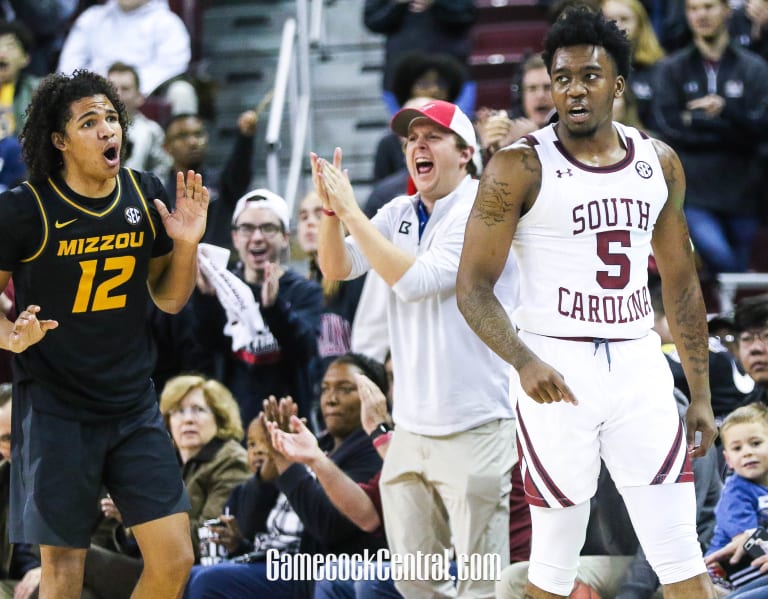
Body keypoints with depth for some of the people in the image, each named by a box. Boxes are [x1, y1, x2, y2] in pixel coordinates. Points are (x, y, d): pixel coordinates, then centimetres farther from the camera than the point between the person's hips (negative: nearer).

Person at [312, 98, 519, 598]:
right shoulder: (400, 214, 11)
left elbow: (415, 280, -20)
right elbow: (337, 269, 4)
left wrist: (352, 211, -18)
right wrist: (332, 209, -14)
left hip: (474, 428, -7)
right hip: (412, 425, 7)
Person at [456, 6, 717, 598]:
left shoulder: (659, 163, 8)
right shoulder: (520, 167, -6)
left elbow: (681, 282, 17)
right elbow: (473, 287, -7)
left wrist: (701, 393, 14)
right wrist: (525, 362, -24)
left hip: (638, 364, 4)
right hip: (557, 368, -4)